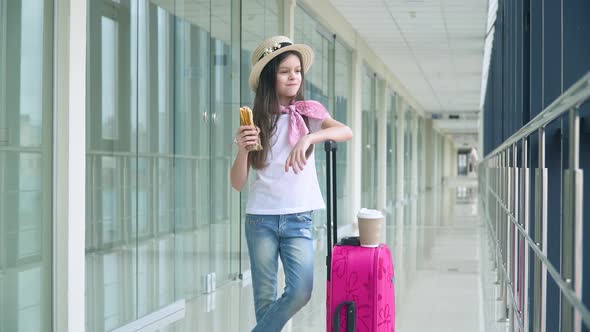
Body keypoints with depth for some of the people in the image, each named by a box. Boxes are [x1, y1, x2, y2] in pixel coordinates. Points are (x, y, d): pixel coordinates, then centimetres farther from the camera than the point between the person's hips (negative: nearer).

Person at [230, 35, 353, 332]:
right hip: (261, 218, 0)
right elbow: (238, 183, 1)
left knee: (301, 291, -13)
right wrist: (242, 149, -17)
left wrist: (309, 137, -32)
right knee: (265, 298, 1)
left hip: (299, 218, 0)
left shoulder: (308, 113, 4)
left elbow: (346, 132, -16)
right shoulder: (256, 121, 4)